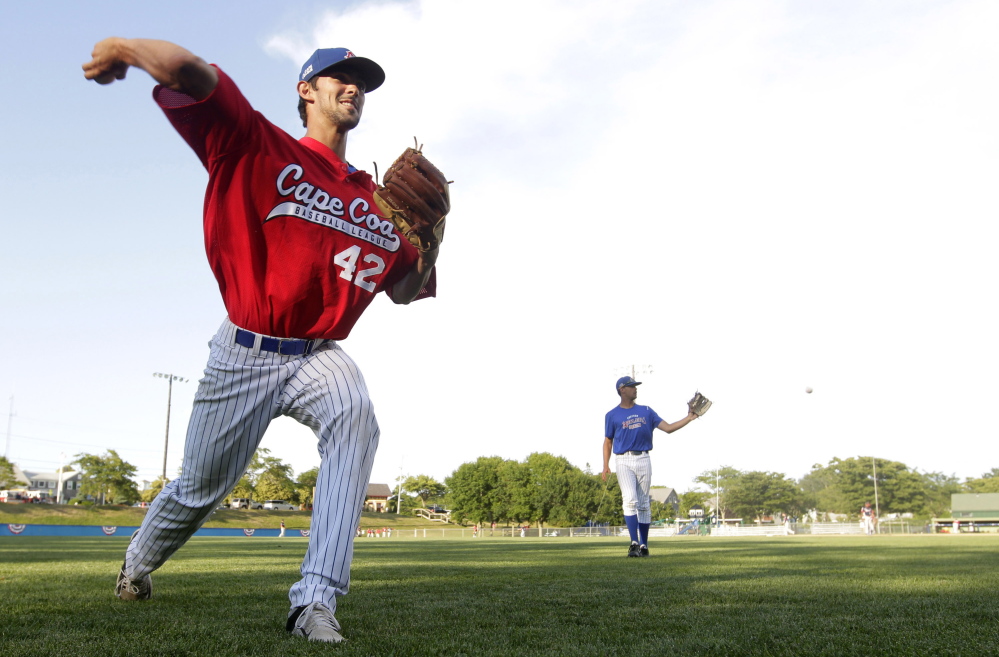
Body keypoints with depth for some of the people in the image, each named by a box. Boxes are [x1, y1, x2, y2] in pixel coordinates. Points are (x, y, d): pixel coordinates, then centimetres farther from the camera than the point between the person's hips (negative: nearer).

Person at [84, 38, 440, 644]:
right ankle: (139, 563, 48)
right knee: (200, 489, 12)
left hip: (320, 356, 3)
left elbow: (403, 291, 12)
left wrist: (430, 242, -3)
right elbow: (191, 72, -22)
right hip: (245, 355, -2)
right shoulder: (259, 147, -7)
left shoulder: (377, 200, 7)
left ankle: (316, 602, -33)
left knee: (356, 421, -32)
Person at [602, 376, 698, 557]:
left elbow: (668, 428, 10)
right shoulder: (612, 415, 6)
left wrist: (689, 418, 1)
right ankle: (634, 543, -16)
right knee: (630, 500, -17)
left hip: (643, 460, 3)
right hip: (624, 461, -3)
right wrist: (605, 465, -2)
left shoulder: (646, 411, 13)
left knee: (644, 504, 5)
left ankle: (644, 545, 11)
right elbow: (608, 441, 9)